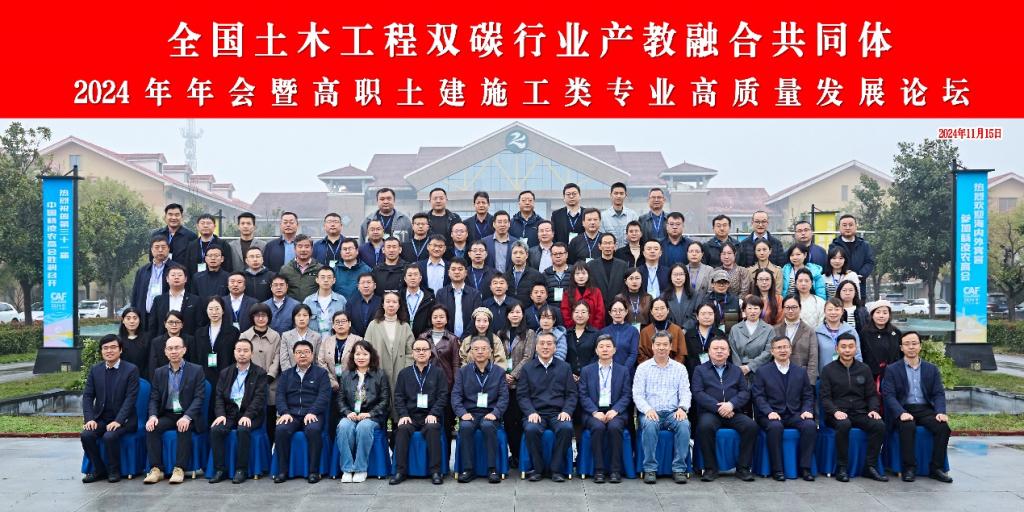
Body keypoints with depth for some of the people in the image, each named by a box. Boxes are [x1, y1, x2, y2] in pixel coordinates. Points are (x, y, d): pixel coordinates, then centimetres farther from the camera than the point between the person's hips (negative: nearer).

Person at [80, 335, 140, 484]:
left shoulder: (131, 370, -5)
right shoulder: (95, 370, 8)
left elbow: (130, 398, -11)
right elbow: (87, 396, 4)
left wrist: (118, 421, -21)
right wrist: (90, 419, -11)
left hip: (123, 419, -4)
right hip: (100, 418, 4)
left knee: (110, 436, -31)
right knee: (86, 435, -23)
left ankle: (114, 470, -7)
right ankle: (98, 469, -2)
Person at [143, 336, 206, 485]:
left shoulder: (196, 370, 1)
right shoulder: (159, 372, 12)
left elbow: (199, 397, -7)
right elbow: (154, 399, 8)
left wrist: (187, 417, -23)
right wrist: (153, 416, -14)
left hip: (187, 416, -3)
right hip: (167, 415, 3)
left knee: (184, 428, -34)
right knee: (152, 428, -25)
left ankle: (179, 469, -27)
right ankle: (156, 469, -21)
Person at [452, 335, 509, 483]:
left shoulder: (499, 371, 10)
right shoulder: (463, 372, 13)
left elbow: (504, 397, 3)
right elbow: (456, 395, 4)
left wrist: (495, 413, -15)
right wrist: (462, 413, -14)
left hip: (490, 414, -1)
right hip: (470, 413, 1)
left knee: (488, 426, -34)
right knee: (465, 427, -32)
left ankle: (492, 469, -25)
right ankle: (468, 469, -22)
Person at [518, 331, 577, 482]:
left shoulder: (565, 367, 14)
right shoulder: (527, 368, 12)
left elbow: (572, 393, 10)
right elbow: (522, 395, 6)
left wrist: (566, 411, -7)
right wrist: (531, 412, -10)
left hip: (558, 413, 0)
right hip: (536, 413, 0)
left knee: (566, 428, -32)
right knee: (531, 429, -33)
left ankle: (556, 469, -14)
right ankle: (538, 468, -12)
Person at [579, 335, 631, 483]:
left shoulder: (623, 371, 14)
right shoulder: (587, 371, 13)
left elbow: (626, 395, 5)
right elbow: (583, 396, 4)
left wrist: (615, 410, -12)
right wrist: (595, 412, -12)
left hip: (615, 412, 0)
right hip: (594, 412, 0)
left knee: (614, 427, -33)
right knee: (598, 427, -32)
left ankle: (615, 470, -24)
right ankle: (599, 470, -24)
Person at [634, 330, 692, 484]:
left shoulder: (680, 368, 14)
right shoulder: (643, 368, 9)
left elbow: (685, 393, 6)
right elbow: (637, 394, 2)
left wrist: (682, 408, -15)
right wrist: (647, 409, -17)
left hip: (673, 413, 1)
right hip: (651, 413, -1)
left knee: (684, 424, -31)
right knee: (649, 424, -34)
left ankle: (679, 469, -21)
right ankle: (650, 469, -24)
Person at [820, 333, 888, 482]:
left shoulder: (864, 369, 14)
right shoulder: (828, 370, 5)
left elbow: (872, 394, 14)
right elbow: (825, 397, -1)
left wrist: (874, 410, -7)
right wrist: (835, 411, -19)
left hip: (860, 413, 3)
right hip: (837, 414, -3)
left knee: (879, 425, -26)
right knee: (844, 424, -36)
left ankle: (870, 467, -15)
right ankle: (842, 468, -25)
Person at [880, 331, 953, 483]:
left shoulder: (932, 369, 14)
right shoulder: (892, 370, 4)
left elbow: (939, 393, 7)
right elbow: (889, 395, -6)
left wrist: (940, 412, -13)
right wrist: (901, 413, -23)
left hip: (925, 409, 3)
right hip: (902, 410, -3)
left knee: (943, 426, -26)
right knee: (908, 426, -35)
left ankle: (936, 469, -14)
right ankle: (909, 469, -23)